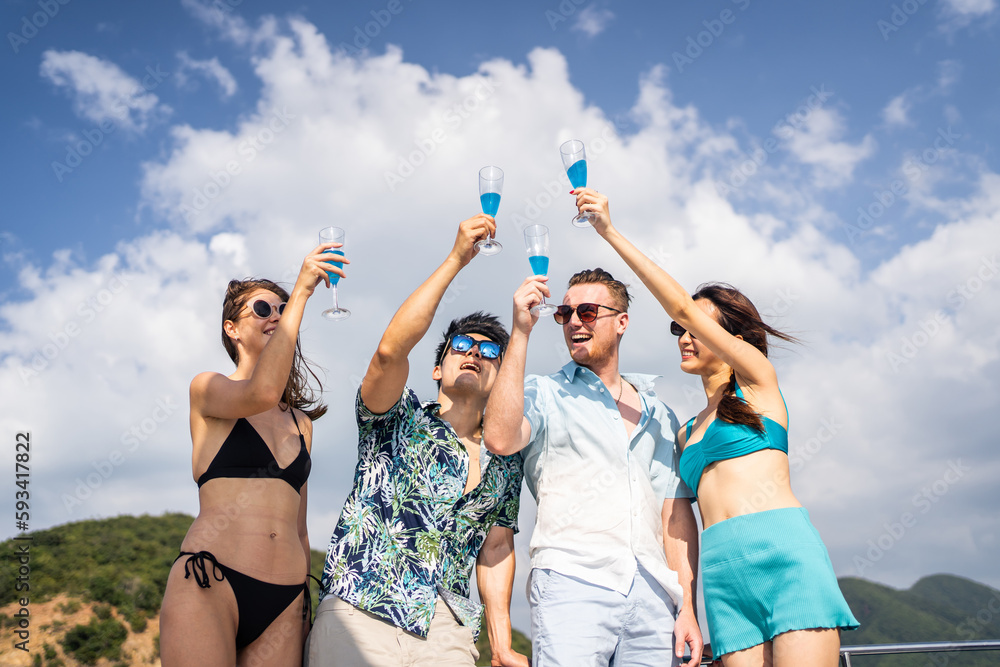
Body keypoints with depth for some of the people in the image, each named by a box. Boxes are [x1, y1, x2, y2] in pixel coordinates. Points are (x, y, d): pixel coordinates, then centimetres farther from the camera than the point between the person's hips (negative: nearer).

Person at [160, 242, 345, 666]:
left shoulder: (300, 424, 19)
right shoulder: (207, 388, 6)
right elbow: (261, 393, -18)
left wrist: (306, 614, 17)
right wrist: (301, 291, -14)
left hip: (285, 601, 5)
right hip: (210, 585, -4)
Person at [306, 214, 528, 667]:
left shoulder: (505, 462, 14)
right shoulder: (399, 421, 2)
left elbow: (495, 551, 17)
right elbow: (390, 350, -18)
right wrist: (456, 260, -18)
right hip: (359, 617, -3)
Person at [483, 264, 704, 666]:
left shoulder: (657, 413, 19)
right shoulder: (543, 393, 8)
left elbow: (676, 511, 14)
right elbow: (500, 439, -14)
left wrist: (688, 607, 6)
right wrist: (520, 333, -12)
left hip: (652, 596, 4)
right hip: (572, 585, -3)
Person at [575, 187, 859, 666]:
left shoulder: (757, 379, 11)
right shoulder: (687, 432, 26)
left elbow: (681, 304, 1)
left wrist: (610, 232, 1)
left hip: (784, 553, -5)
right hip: (721, 572, 5)